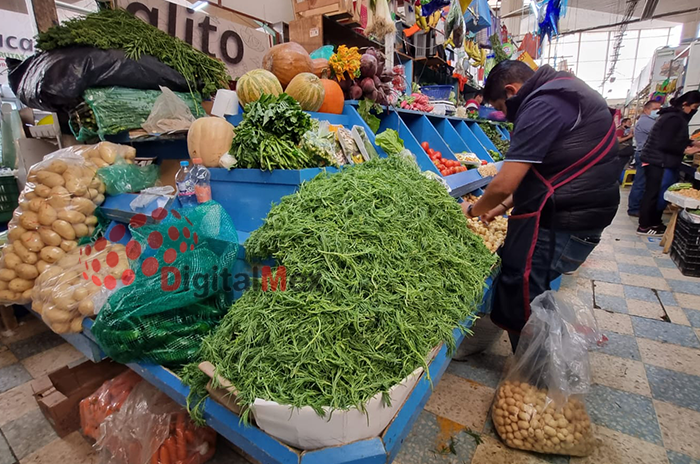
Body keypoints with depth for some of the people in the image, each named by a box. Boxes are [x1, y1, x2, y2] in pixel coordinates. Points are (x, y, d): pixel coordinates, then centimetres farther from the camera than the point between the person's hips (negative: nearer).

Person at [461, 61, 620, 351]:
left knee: (520, 303, 0)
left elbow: (504, 184, -20)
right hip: (580, 215, 10)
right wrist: (505, 206, 18)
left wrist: (473, 210, -1)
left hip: (559, 222, -10)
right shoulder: (561, 93, 17)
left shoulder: (542, 105, -16)